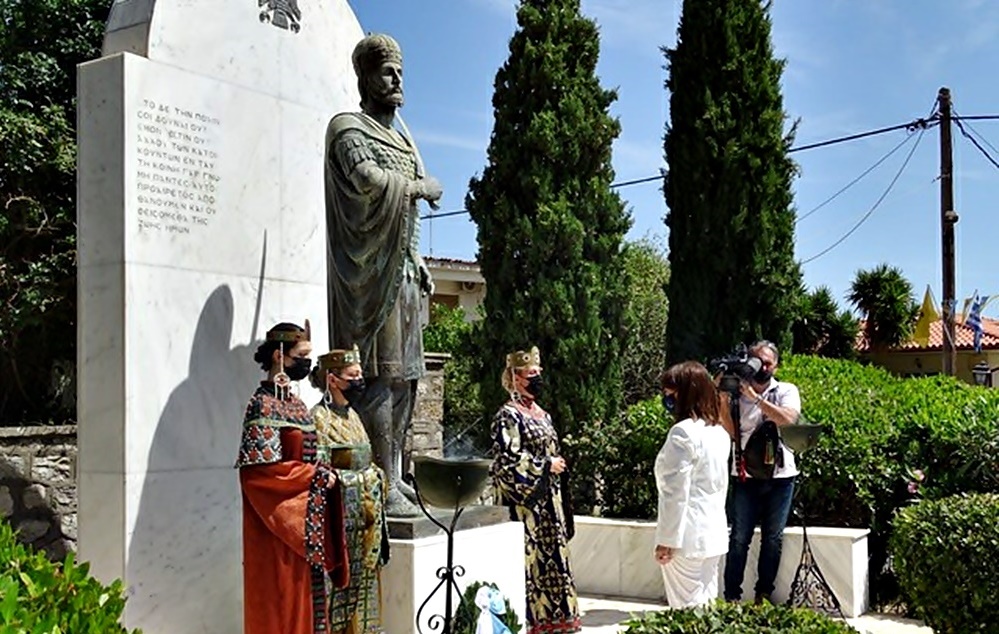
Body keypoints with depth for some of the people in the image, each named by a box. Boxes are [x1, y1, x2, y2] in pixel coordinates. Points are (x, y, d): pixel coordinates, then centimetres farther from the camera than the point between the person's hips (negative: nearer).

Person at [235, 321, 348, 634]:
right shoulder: (263, 404, -12)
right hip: (280, 523, -9)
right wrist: (317, 475, -13)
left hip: (306, 518, 9)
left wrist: (324, 474, 0)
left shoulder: (295, 403, 13)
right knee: (283, 600, -3)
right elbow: (263, 468, -19)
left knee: (307, 598, 12)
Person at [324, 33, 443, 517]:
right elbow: (367, 179, -21)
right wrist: (420, 187, -8)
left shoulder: (396, 137, 25)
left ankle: (394, 477, 13)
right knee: (381, 373, -13)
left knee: (402, 373, 8)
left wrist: (417, 262, 18)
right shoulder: (349, 129, -2)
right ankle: (384, 485, -13)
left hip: (401, 267, 9)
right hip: (372, 268, -9)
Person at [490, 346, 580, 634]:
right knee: (530, 554, -7)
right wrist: (547, 465, -13)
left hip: (548, 498, 8)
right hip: (525, 499, -8)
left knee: (554, 551, 9)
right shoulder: (508, 415, -10)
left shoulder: (542, 414, 16)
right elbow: (508, 458, -18)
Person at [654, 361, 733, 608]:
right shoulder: (720, 432, 10)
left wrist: (666, 540, -14)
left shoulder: (683, 432, -17)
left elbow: (676, 492, -18)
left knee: (687, 608, -2)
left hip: (688, 535, -8)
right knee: (706, 603, 13)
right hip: (714, 532, 8)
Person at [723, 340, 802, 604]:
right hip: (745, 476, 0)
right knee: (739, 538, -2)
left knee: (773, 538, 6)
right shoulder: (737, 392, 4)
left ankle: (764, 594, 17)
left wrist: (755, 397, -20)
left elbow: (788, 419, -17)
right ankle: (731, 595, 5)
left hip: (780, 476, 1)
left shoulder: (787, 391, 3)